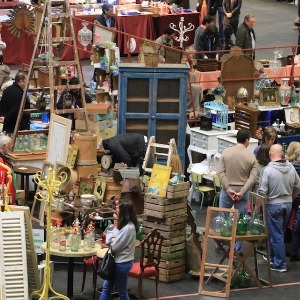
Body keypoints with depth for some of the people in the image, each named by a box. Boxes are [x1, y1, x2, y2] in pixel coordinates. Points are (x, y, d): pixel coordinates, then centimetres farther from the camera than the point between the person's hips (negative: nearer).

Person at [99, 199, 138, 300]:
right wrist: (112, 239, -12)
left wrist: (111, 240, -2)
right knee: (106, 287, 16)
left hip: (122, 263, -10)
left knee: (122, 291, 6)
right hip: (117, 261, 10)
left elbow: (114, 247, -22)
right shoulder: (122, 224, 6)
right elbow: (109, 235, 10)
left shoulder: (128, 228, -25)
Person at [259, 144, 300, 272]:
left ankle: (280, 264, 5)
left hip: (273, 205, -5)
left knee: (276, 235, 2)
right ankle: (273, 257, 34)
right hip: (288, 204, 5)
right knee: (280, 233, 20)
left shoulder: (268, 170, -19)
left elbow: (262, 191, -18)